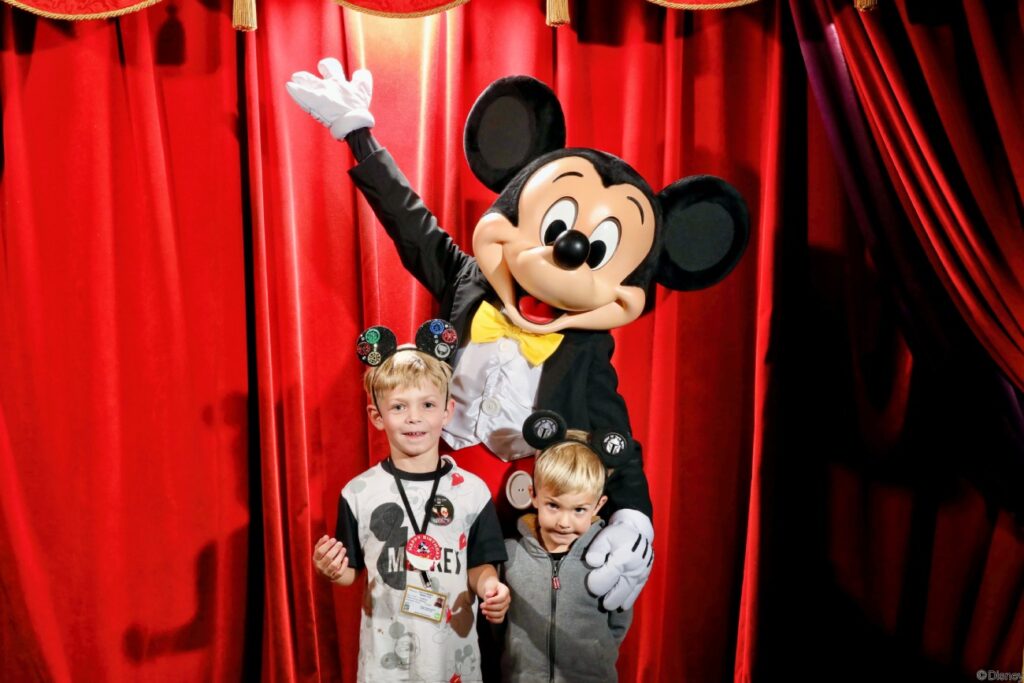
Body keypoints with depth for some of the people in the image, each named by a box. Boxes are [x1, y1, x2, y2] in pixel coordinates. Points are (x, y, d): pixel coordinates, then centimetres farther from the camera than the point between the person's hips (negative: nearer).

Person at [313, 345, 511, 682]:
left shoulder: (473, 490, -7)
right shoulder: (358, 492, -8)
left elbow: (479, 565, 1)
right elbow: (351, 572, 0)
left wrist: (488, 585, -18)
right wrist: (334, 571, -20)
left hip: (454, 650, 1)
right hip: (385, 652, 0)